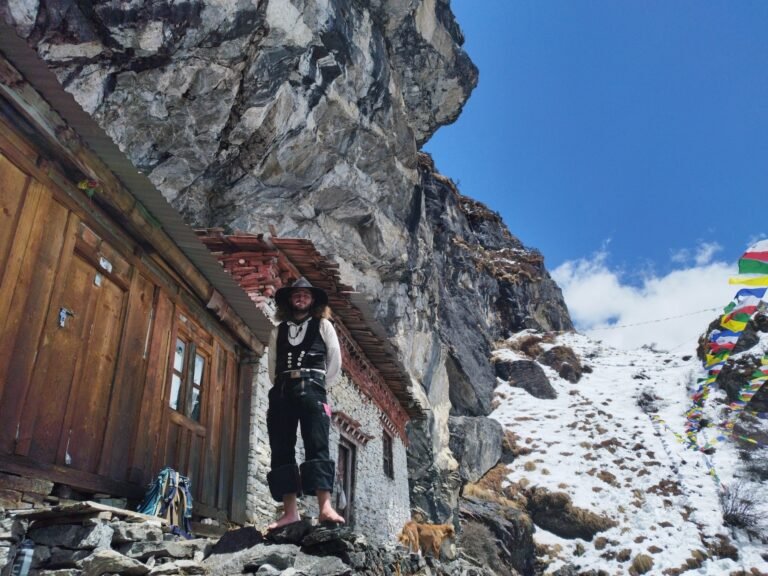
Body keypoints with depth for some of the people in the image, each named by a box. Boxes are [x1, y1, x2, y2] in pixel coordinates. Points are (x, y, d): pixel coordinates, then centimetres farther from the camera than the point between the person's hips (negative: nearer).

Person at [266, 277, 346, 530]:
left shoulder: (323, 326, 14)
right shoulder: (278, 331, 21)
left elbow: (335, 361, 11)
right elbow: (272, 365, 21)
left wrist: (320, 387, 7)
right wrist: (280, 387, 8)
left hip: (311, 389, -3)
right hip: (281, 392, 4)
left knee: (317, 447, -14)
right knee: (281, 450, -4)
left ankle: (325, 507, -21)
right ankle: (290, 511, -3)